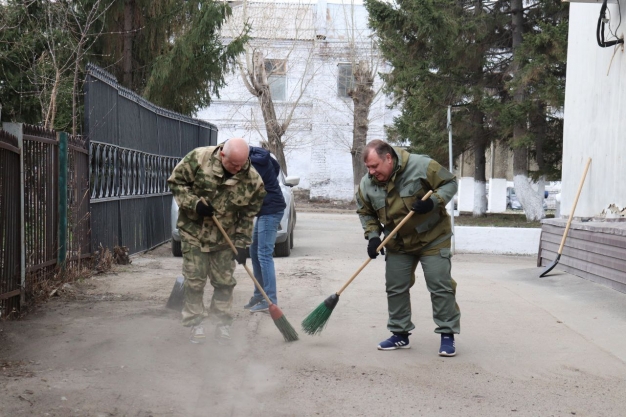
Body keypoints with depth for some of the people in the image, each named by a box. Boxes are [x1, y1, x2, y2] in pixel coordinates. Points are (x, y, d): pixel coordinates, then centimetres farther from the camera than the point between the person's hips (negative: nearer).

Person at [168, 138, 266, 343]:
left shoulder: (253, 180, -14)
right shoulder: (198, 158, -19)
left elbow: (248, 215, -4)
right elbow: (176, 181, -8)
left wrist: (241, 243, -7)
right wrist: (194, 203, -21)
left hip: (225, 238, 1)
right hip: (194, 232, -1)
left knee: (224, 281, 6)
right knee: (194, 281, 1)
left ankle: (223, 322, 20)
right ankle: (195, 322, 13)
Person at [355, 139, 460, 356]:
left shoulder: (421, 166, -22)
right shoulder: (367, 184, -8)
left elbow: (450, 182, -12)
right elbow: (365, 212, 7)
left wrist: (434, 201, -28)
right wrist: (373, 236, -8)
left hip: (432, 238, -4)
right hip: (398, 244, 4)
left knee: (441, 287, -5)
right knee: (395, 289, 8)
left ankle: (447, 335, 5)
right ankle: (400, 334, 21)